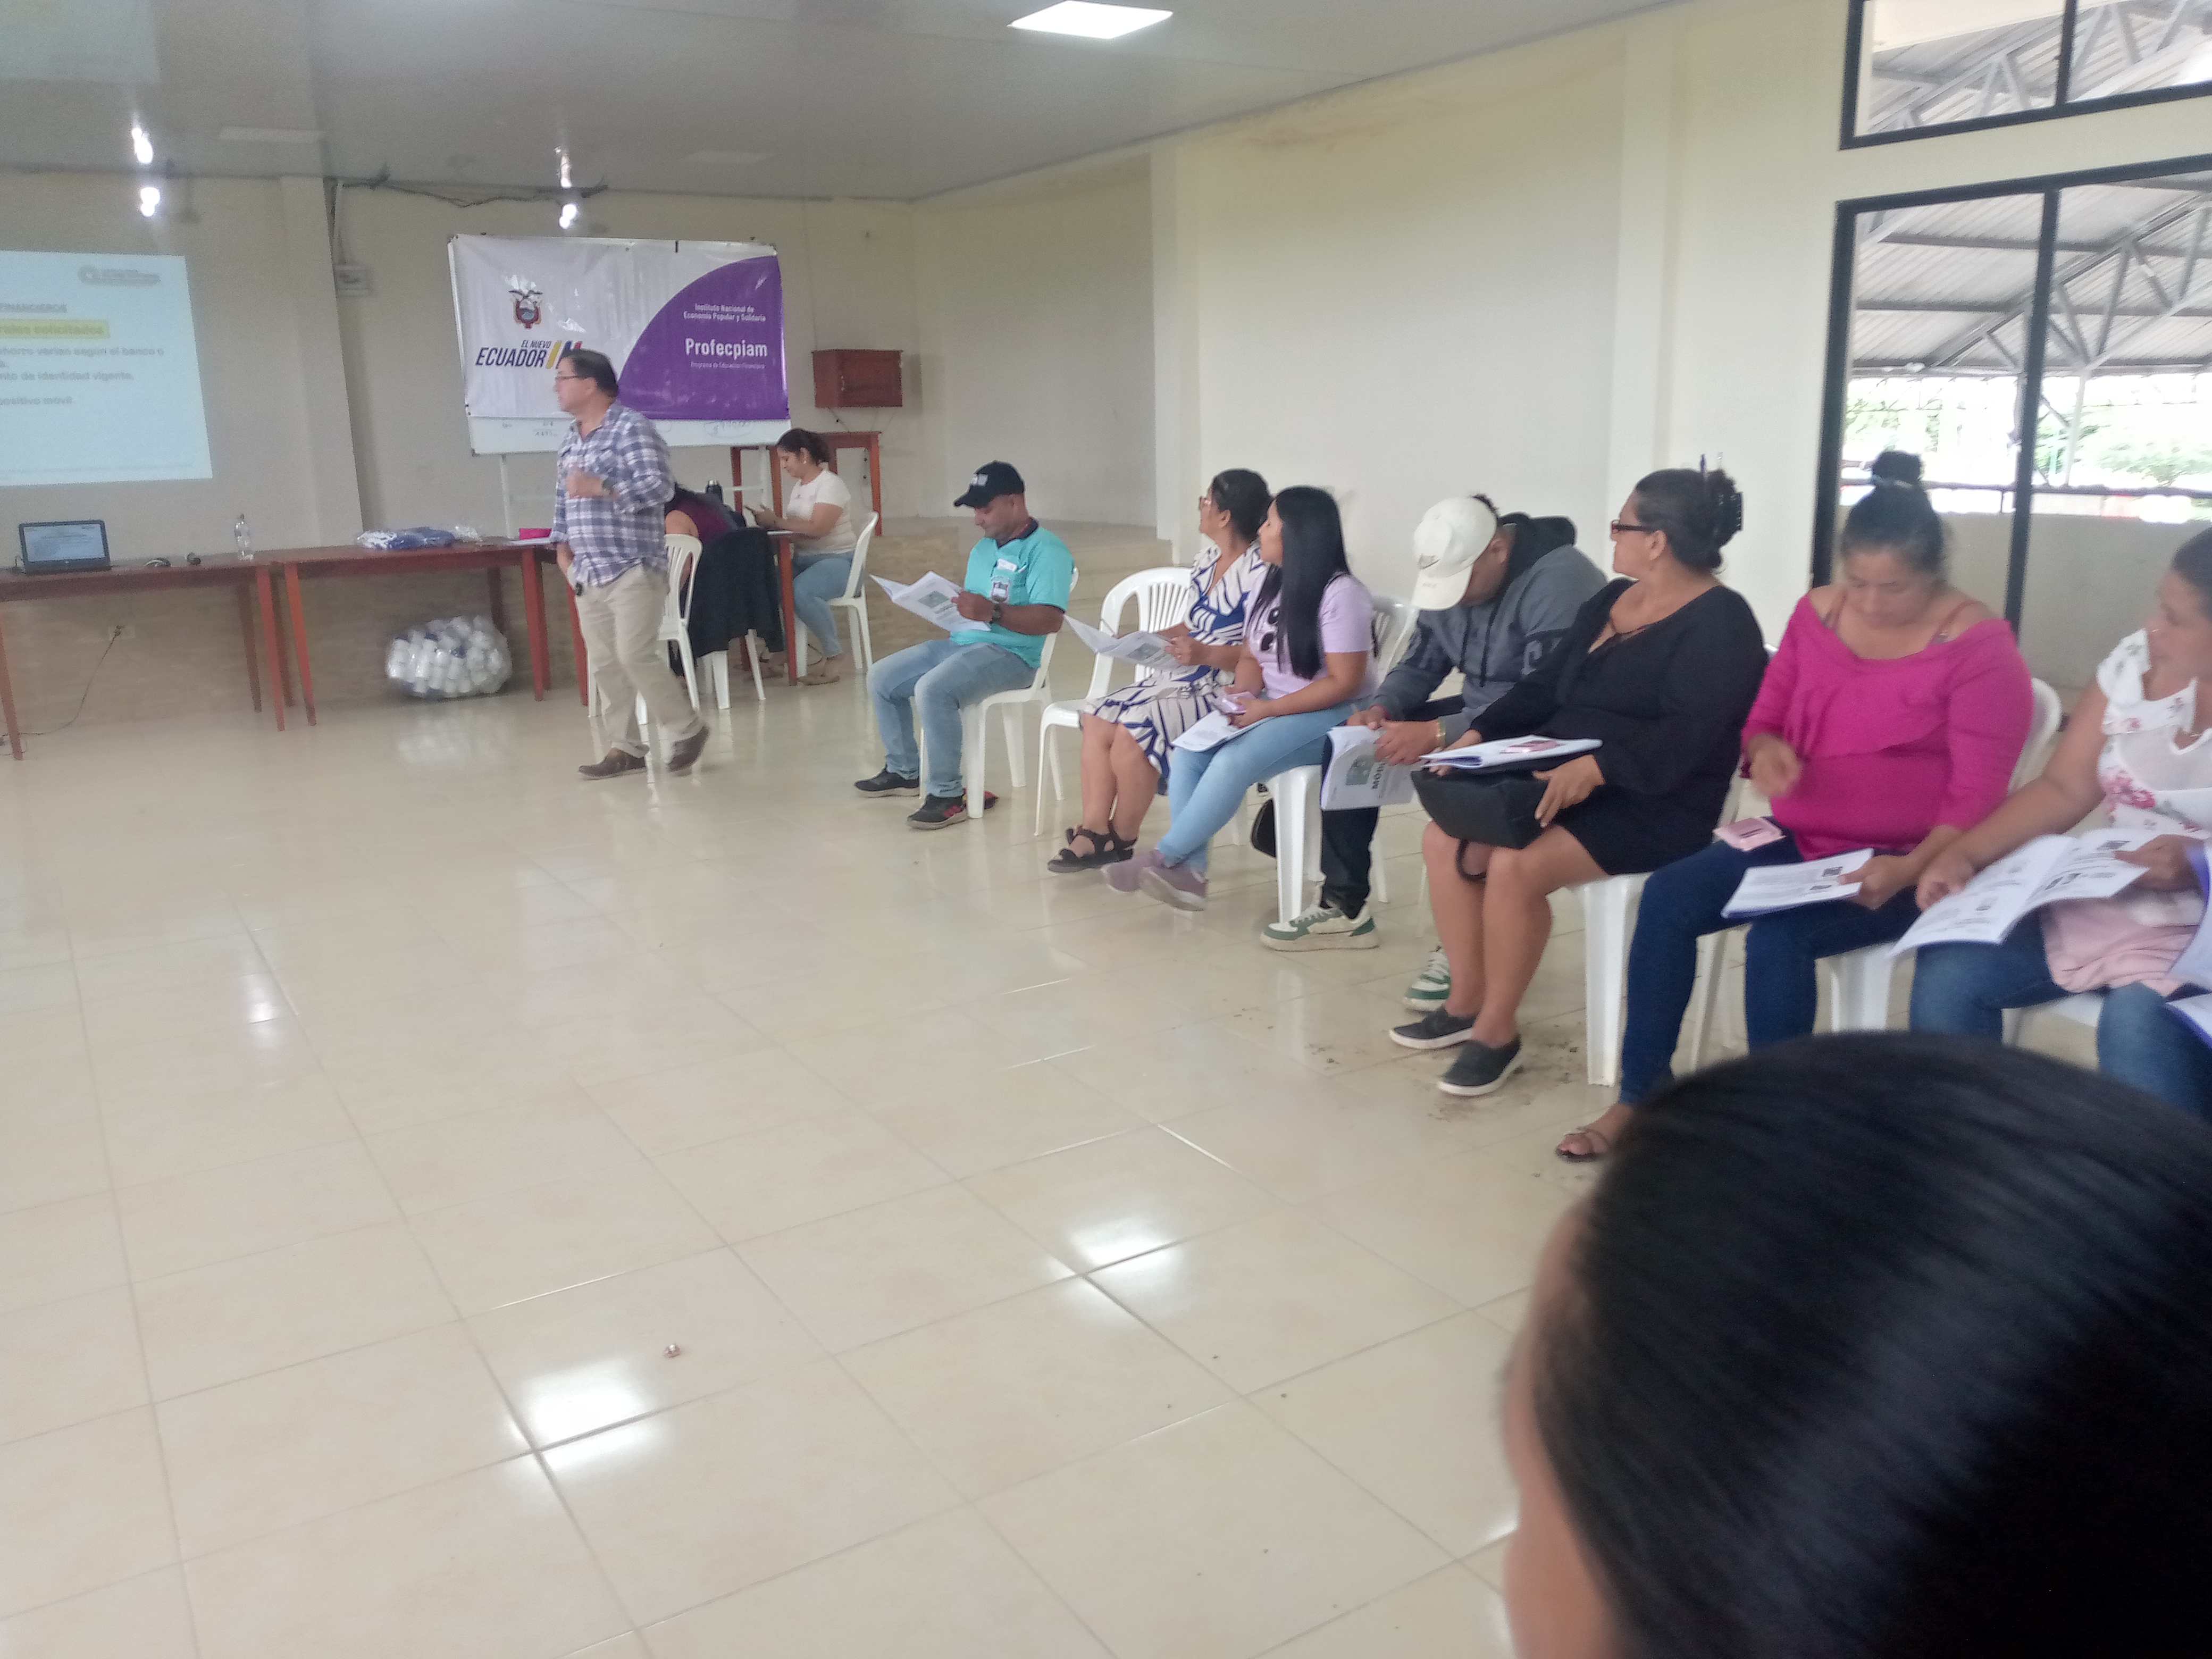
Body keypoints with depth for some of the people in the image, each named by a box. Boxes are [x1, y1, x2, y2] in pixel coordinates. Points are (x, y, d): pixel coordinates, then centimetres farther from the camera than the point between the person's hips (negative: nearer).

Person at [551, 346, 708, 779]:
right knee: (604, 664, 6)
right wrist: (562, 546, 9)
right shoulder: (571, 440, 17)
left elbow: (660, 486, -18)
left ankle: (688, 730, 5)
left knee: (634, 658, -12)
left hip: (633, 569, -8)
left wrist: (601, 488, -21)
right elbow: (562, 500, 23)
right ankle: (628, 748, 13)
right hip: (588, 574, 8)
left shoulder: (632, 427, -8)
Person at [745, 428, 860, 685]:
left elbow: (818, 528, -22)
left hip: (838, 560, -7)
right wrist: (769, 522, -7)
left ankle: (835, 656, -20)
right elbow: (796, 529, 11)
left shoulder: (830, 484, -9)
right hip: (803, 559, 7)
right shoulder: (794, 487, 15)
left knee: (801, 591, -36)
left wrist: (776, 522, -17)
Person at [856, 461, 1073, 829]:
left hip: (1010, 654, -10)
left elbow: (1050, 620, -22)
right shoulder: (982, 549, 18)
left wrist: (993, 612, -33)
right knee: (881, 678, 8)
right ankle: (904, 771, 21)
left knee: (933, 689, -33)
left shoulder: (1046, 550, -11)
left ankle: (948, 796, -22)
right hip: (961, 642, 10)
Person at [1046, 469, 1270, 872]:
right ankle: (1094, 831, -12)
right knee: (1099, 718, -8)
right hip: (1189, 678, 10)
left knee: (1133, 731, -25)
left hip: (1230, 691, -9)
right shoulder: (1207, 561, 12)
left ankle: (1120, 840, -5)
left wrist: (1206, 654, -30)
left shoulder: (1260, 573, -17)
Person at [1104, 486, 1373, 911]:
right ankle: (1189, 873, -21)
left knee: (1233, 762, -31)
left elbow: (1345, 683, -18)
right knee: (1187, 758, -17)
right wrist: (1242, 693, -8)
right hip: (1269, 710, 8)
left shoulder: (1340, 594, -15)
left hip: (1329, 716, -8)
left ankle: (1163, 857, -19)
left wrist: (1269, 708, -21)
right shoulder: (1269, 583, 10)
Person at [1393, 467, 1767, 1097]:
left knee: (1515, 866, -30)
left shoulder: (1720, 624, -13)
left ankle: (1498, 1032, -12)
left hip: (1653, 809, -9)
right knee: (1444, 837, -10)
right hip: (1559, 786, 9)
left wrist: (1597, 768, -36)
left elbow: (1690, 735, -25)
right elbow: (1545, 687, 13)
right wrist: (1479, 734, -1)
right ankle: (1465, 1003, 2)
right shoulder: (1611, 600, 14)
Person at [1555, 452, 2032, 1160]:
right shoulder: (1818, 612, 5)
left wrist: (1911, 869, -30)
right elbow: (1763, 718, 13)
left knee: (1778, 936, -32)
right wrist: (1763, 749, -12)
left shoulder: (1980, 647, -11)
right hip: (1800, 842, 6)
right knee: (1667, 896, -18)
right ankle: (1641, 1093, -7)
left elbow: (1977, 796, -13)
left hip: (1906, 866, -5)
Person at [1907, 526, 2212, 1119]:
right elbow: (2063, 788, 5)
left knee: (2138, 1021, -33)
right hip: (2111, 898, 6)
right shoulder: (2137, 660, 1)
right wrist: (1961, 854, -7)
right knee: (1949, 965, -9)